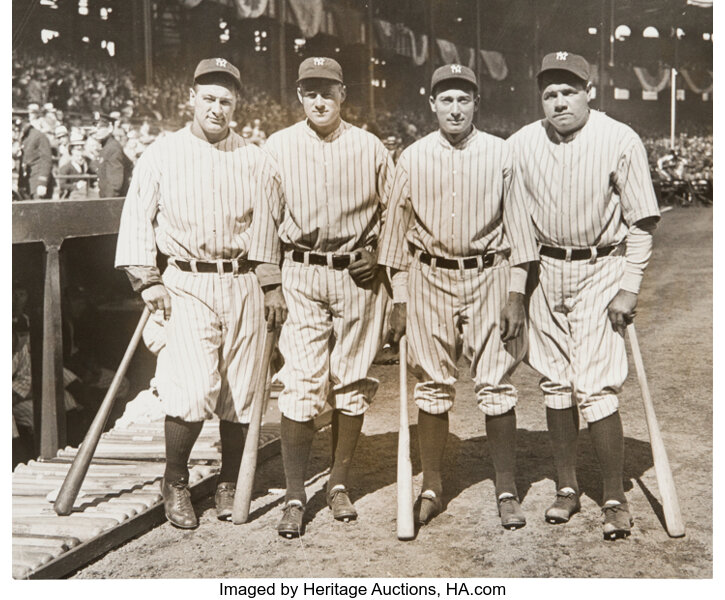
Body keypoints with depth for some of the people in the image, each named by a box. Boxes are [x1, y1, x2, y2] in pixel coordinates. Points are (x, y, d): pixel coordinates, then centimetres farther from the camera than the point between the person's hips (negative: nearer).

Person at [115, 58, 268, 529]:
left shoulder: (254, 158, 9)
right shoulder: (162, 154, 4)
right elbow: (137, 220, 6)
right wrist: (147, 279, -3)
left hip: (243, 284, 3)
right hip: (187, 285, -2)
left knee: (241, 393, 4)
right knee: (195, 389, -14)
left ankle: (230, 484, 22)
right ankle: (175, 483, 8)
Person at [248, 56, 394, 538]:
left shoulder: (370, 148, 4)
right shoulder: (280, 147, 3)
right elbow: (268, 216, 5)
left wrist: (378, 254, -3)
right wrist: (270, 283, 2)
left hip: (359, 278, 1)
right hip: (301, 276, -1)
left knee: (352, 385, 6)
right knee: (301, 387, -6)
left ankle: (340, 484, 22)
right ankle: (295, 497, 3)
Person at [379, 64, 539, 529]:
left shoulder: (500, 155, 1)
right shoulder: (413, 159, 4)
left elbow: (517, 227, 2)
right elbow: (398, 231, 8)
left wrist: (515, 293, -5)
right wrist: (399, 299, 6)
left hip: (489, 276, -1)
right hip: (430, 278, 1)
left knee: (496, 386, -2)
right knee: (433, 386, 6)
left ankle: (507, 491, 9)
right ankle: (431, 488, 18)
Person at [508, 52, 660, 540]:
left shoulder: (621, 142, -8)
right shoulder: (522, 144, 3)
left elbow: (641, 223, -5)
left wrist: (629, 288, -10)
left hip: (601, 270, -4)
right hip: (546, 270, 4)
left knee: (595, 389, -10)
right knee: (555, 385, 9)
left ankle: (615, 498, 5)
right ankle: (567, 488, 22)